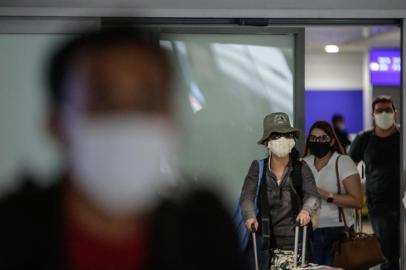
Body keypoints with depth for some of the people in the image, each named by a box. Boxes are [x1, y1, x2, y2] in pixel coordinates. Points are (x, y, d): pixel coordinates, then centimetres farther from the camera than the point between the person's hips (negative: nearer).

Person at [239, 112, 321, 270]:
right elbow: (247, 196, -6)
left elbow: (313, 196, -9)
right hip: (265, 238, 0)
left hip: (295, 240, 0)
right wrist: (250, 217, -26)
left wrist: (306, 210, -32)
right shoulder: (258, 167, 3)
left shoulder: (301, 169, 2)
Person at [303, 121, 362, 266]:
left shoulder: (343, 162, -4)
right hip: (311, 231, 3)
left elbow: (357, 201, -12)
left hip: (338, 231, -3)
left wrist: (326, 196, -19)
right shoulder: (304, 164, 9)